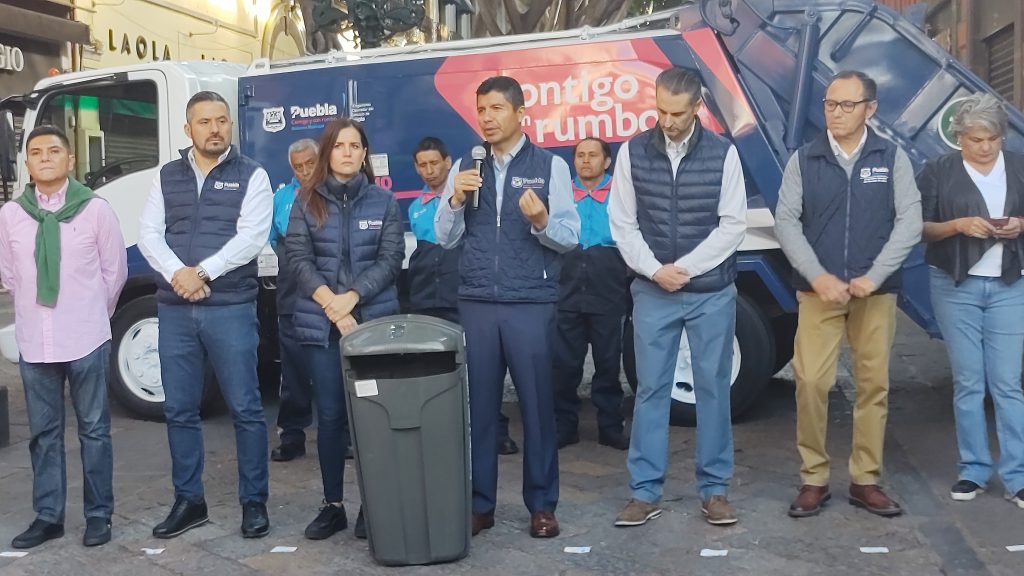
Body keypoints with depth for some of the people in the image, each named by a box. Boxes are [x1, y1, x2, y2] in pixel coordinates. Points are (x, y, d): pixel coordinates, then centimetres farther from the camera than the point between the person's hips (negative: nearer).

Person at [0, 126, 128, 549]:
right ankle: (47, 516, 20)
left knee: (94, 430, 6)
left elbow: (115, 270, 4)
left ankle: (98, 515, 15)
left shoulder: (96, 210, -5)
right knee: (44, 432, 10)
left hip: (86, 340, -2)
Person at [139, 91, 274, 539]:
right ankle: (188, 500, 21)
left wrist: (203, 273, -18)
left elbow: (251, 237, -10)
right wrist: (176, 273, -15)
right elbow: (148, 233, 4)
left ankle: (254, 502, 10)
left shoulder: (251, 176, 2)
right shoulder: (166, 177, 13)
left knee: (244, 408, -1)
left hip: (231, 308, -4)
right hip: (174, 310, 4)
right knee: (179, 410, 9)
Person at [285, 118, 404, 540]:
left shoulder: (383, 201, 7)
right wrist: (332, 305, -12)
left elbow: (391, 259, 0)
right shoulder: (307, 202, 7)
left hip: (375, 319, 0)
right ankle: (333, 506, 14)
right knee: (330, 415, 4)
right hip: (321, 323, 1)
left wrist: (351, 298, -12)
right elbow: (299, 259, 0)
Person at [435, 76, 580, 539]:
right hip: (476, 304, 3)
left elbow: (570, 238, -1)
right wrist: (455, 200, -8)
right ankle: (479, 503, 17)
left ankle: (541, 504, 15)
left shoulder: (550, 165, 2)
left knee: (537, 403, 3)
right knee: (478, 405, 6)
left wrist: (541, 221, -20)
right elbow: (445, 238, 9)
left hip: (531, 304, -2)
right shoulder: (464, 167, 11)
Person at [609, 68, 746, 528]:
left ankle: (714, 489, 16)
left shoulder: (723, 153, -3)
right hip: (652, 293, 1)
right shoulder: (633, 152, 0)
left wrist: (684, 268, -11)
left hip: (712, 293, 0)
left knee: (713, 388, 5)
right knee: (650, 389, 4)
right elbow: (623, 224, 1)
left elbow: (733, 224, -4)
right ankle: (645, 492, 12)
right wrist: (654, 270, -11)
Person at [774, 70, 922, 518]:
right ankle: (813, 479, 5)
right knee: (811, 382, -7)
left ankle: (866, 480, 14)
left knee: (874, 385, 4)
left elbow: (909, 222, -2)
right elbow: (786, 222, -1)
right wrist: (819, 277, -12)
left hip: (876, 292, 1)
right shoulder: (804, 159, 4)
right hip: (818, 290, 0)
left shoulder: (892, 158, 4)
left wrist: (873, 277, -12)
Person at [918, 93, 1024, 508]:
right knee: (968, 382, 3)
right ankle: (973, 470, 12)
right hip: (955, 287, -1)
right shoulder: (939, 171, 2)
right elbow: (921, 228, -1)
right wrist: (959, 225, -17)